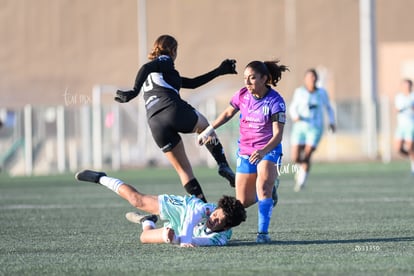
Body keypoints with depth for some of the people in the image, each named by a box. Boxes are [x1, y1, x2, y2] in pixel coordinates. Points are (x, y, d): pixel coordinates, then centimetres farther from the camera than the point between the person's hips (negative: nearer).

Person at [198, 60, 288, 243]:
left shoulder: (275, 101, -20)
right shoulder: (243, 95, -6)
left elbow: (278, 135, -26)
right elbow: (228, 113, 15)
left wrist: (263, 151, -43)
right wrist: (209, 130, 15)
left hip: (268, 150, -5)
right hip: (245, 151, 5)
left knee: (263, 187, -30)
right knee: (243, 202, 6)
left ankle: (263, 232, -21)